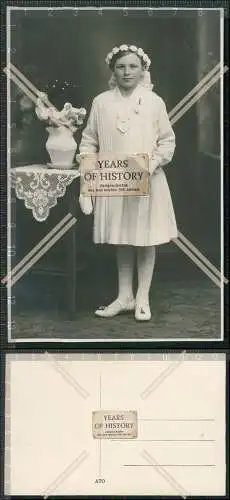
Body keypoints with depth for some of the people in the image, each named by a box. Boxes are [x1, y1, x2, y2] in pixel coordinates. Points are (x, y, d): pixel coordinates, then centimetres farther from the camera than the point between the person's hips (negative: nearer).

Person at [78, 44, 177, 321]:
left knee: (146, 239, 4)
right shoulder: (101, 102, 3)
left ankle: (143, 298, 15)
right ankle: (125, 296, 21)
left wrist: (154, 163, -13)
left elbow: (167, 141, 2)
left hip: (147, 182, -1)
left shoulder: (154, 102, -1)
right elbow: (89, 140, 5)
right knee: (122, 239, 10)